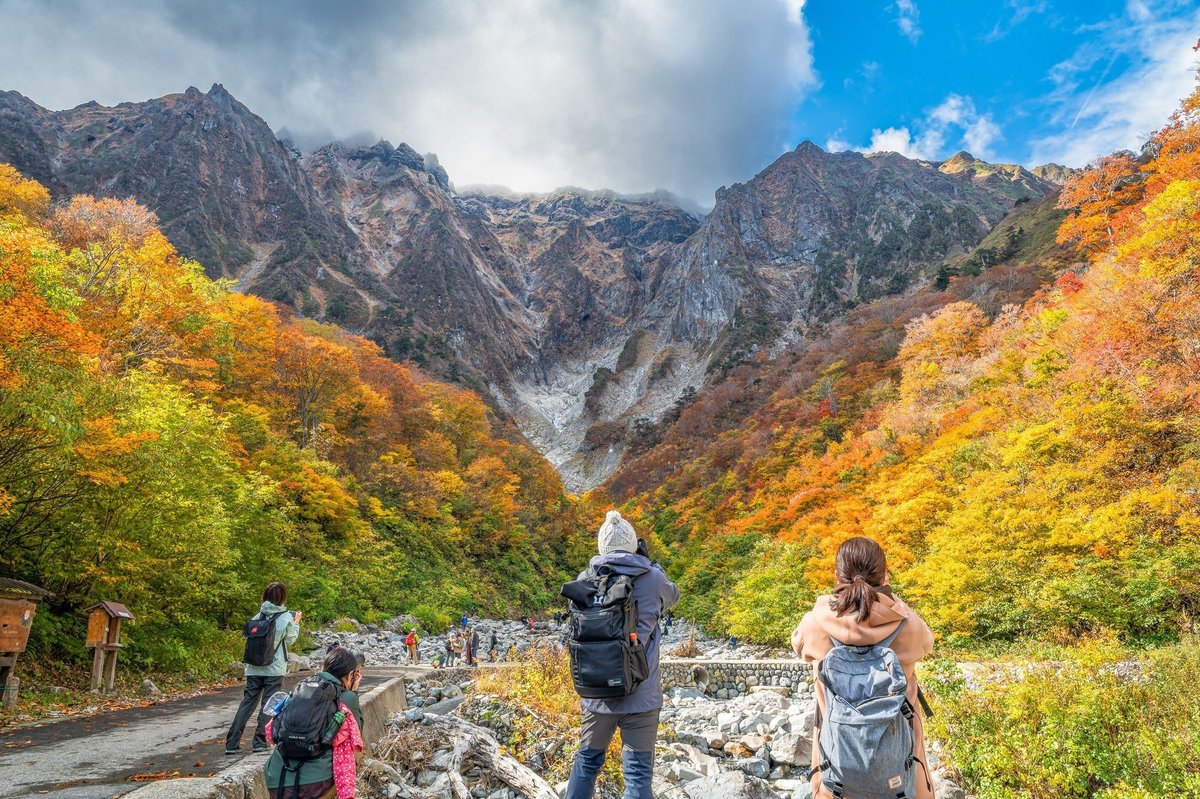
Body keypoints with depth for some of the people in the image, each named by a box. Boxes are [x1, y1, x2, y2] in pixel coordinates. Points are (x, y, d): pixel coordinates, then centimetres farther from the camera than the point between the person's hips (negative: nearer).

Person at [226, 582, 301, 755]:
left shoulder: (258, 616, 1)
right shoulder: (287, 617, -8)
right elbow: (290, 640, 4)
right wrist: (296, 623, 18)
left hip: (254, 668, 4)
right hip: (275, 669, -3)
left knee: (247, 702, 10)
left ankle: (232, 743, 7)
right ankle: (259, 742, 6)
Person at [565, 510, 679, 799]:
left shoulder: (586, 579, -4)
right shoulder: (652, 580, -9)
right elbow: (673, 595, 14)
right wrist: (649, 562, 20)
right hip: (641, 696, -3)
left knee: (587, 761, 22)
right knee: (638, 773, 5)